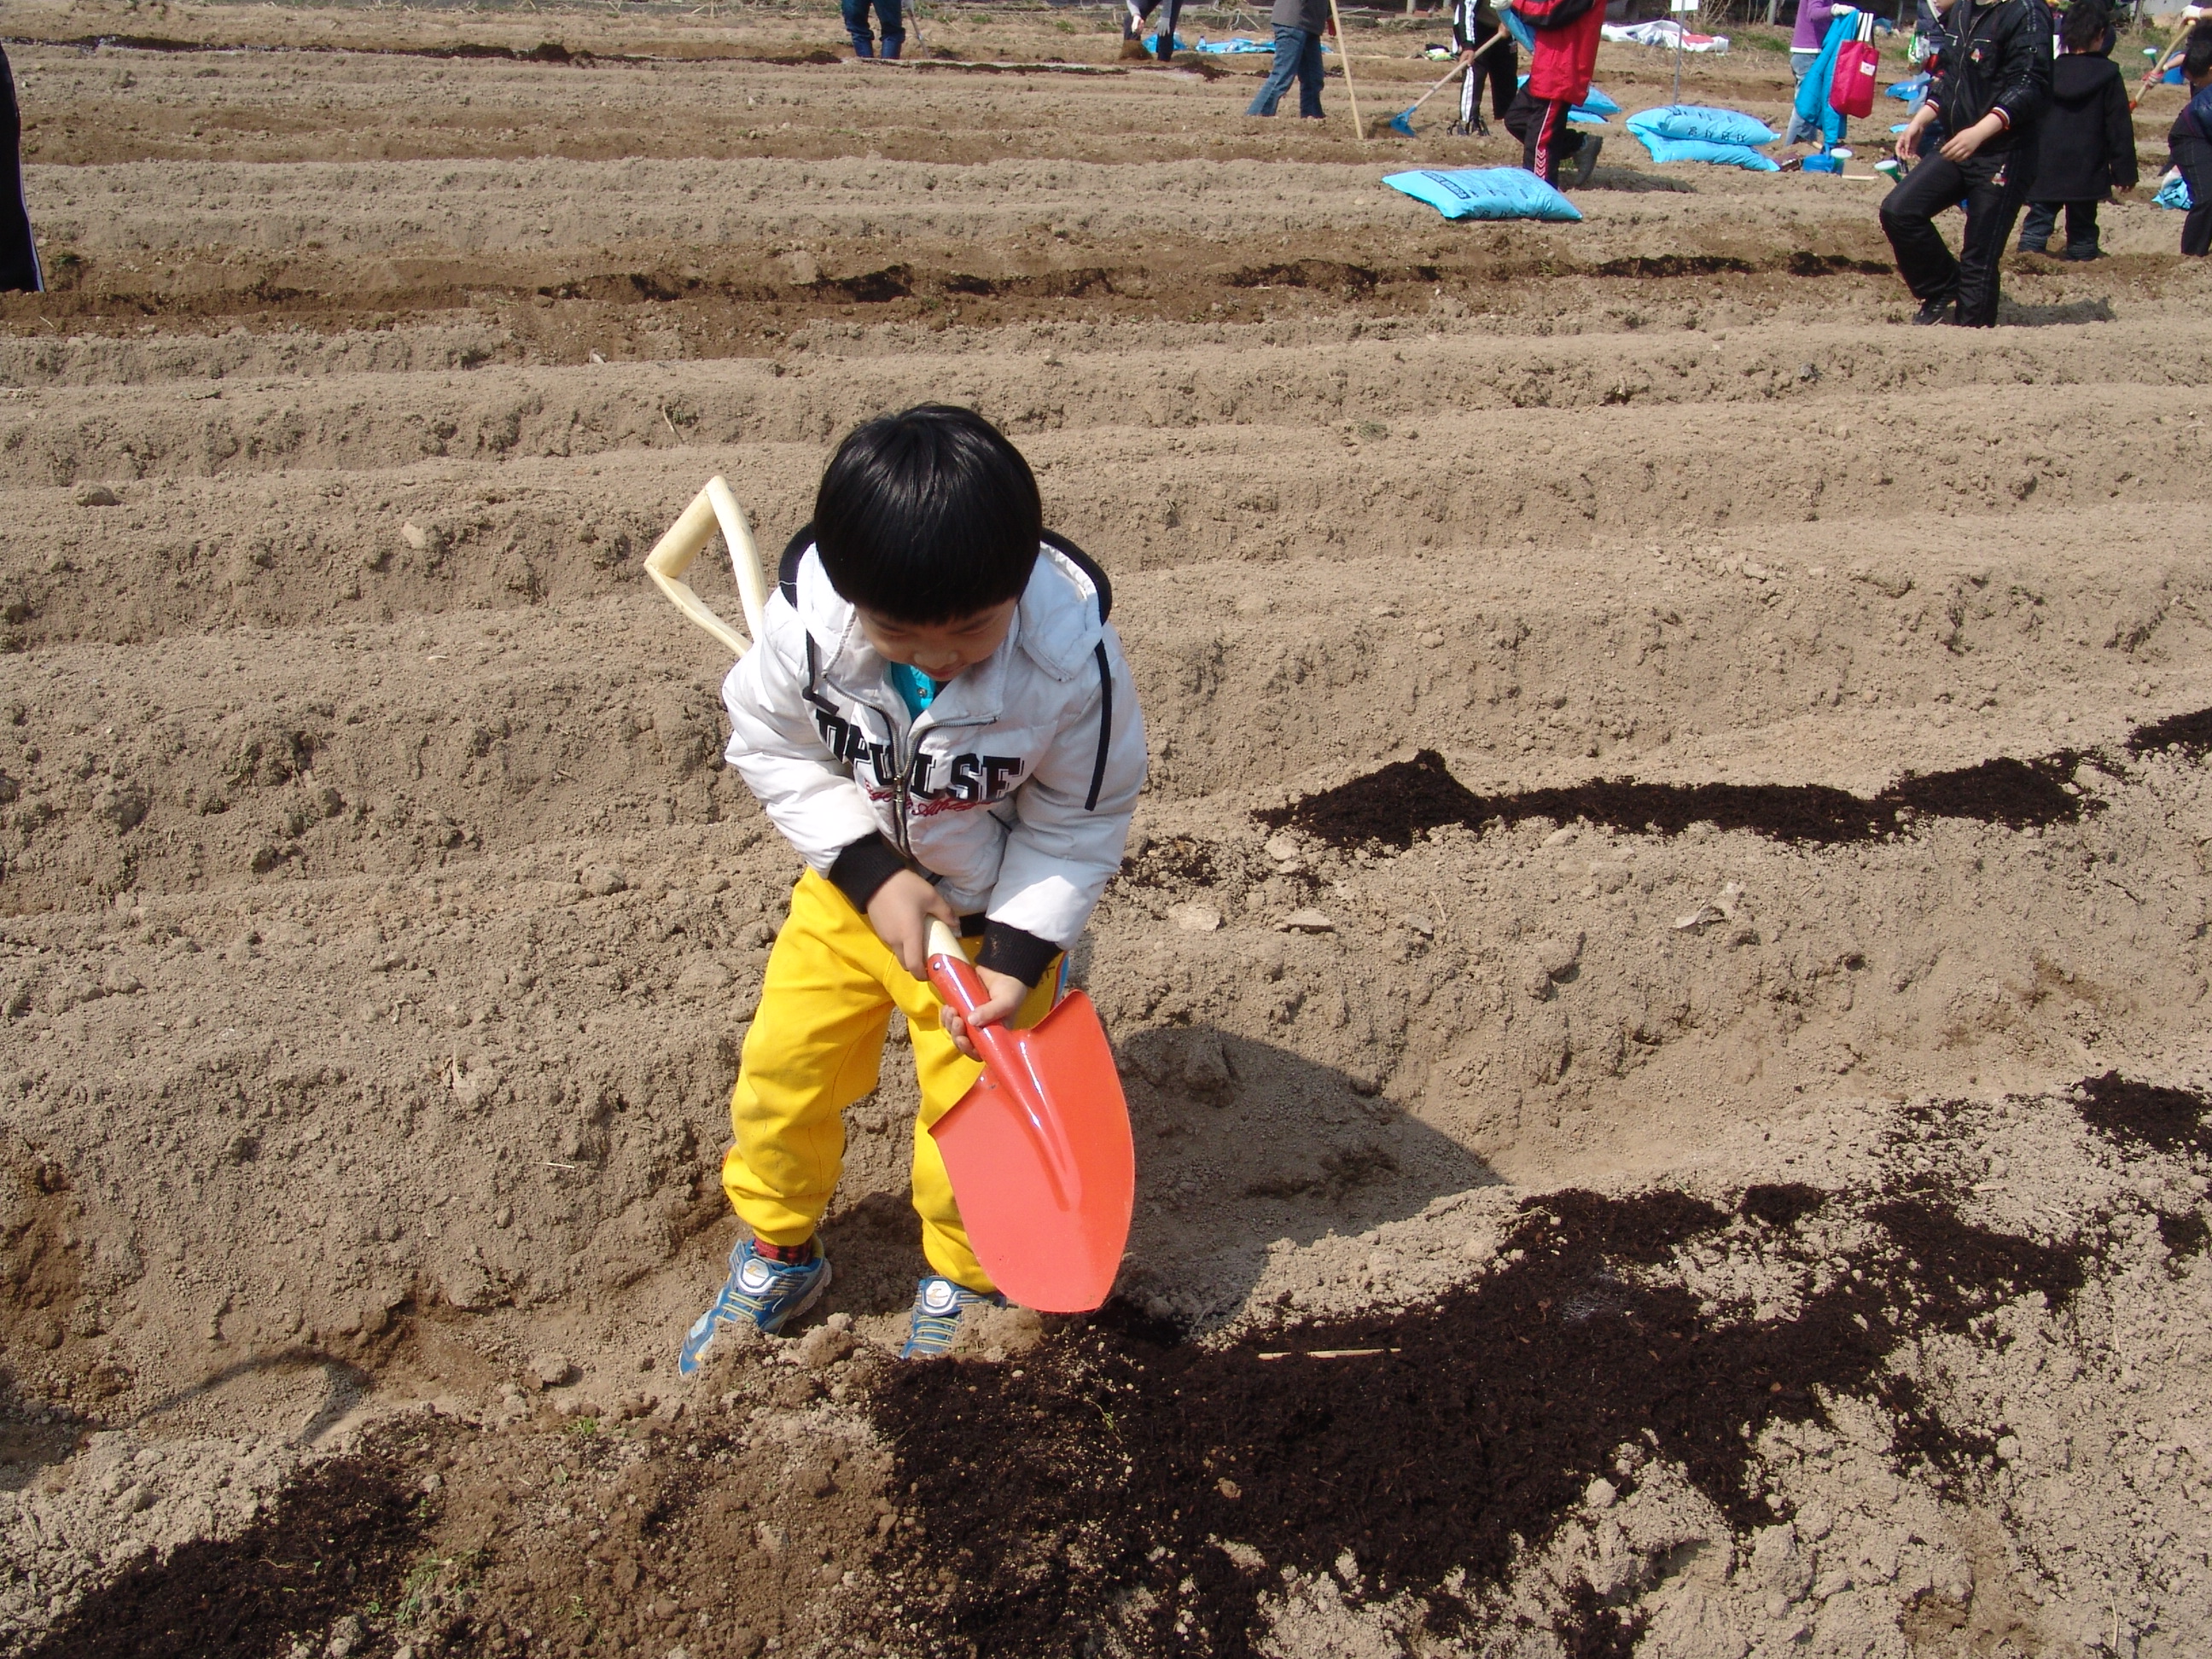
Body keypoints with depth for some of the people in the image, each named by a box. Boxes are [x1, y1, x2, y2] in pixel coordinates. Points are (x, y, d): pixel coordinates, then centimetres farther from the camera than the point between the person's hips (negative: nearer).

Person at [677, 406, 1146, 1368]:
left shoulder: (1072, 657, -30)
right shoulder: (807, 614, -28)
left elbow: (1081, 821, -16)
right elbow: (768, 743, -12)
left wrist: (1018, 951, -23)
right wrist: (872, 870, -21)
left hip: (994, 908, -2)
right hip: (851, 885, 3)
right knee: (782, 1068, 9)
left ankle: (958, 1287, 34)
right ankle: (776, 1257, 37)